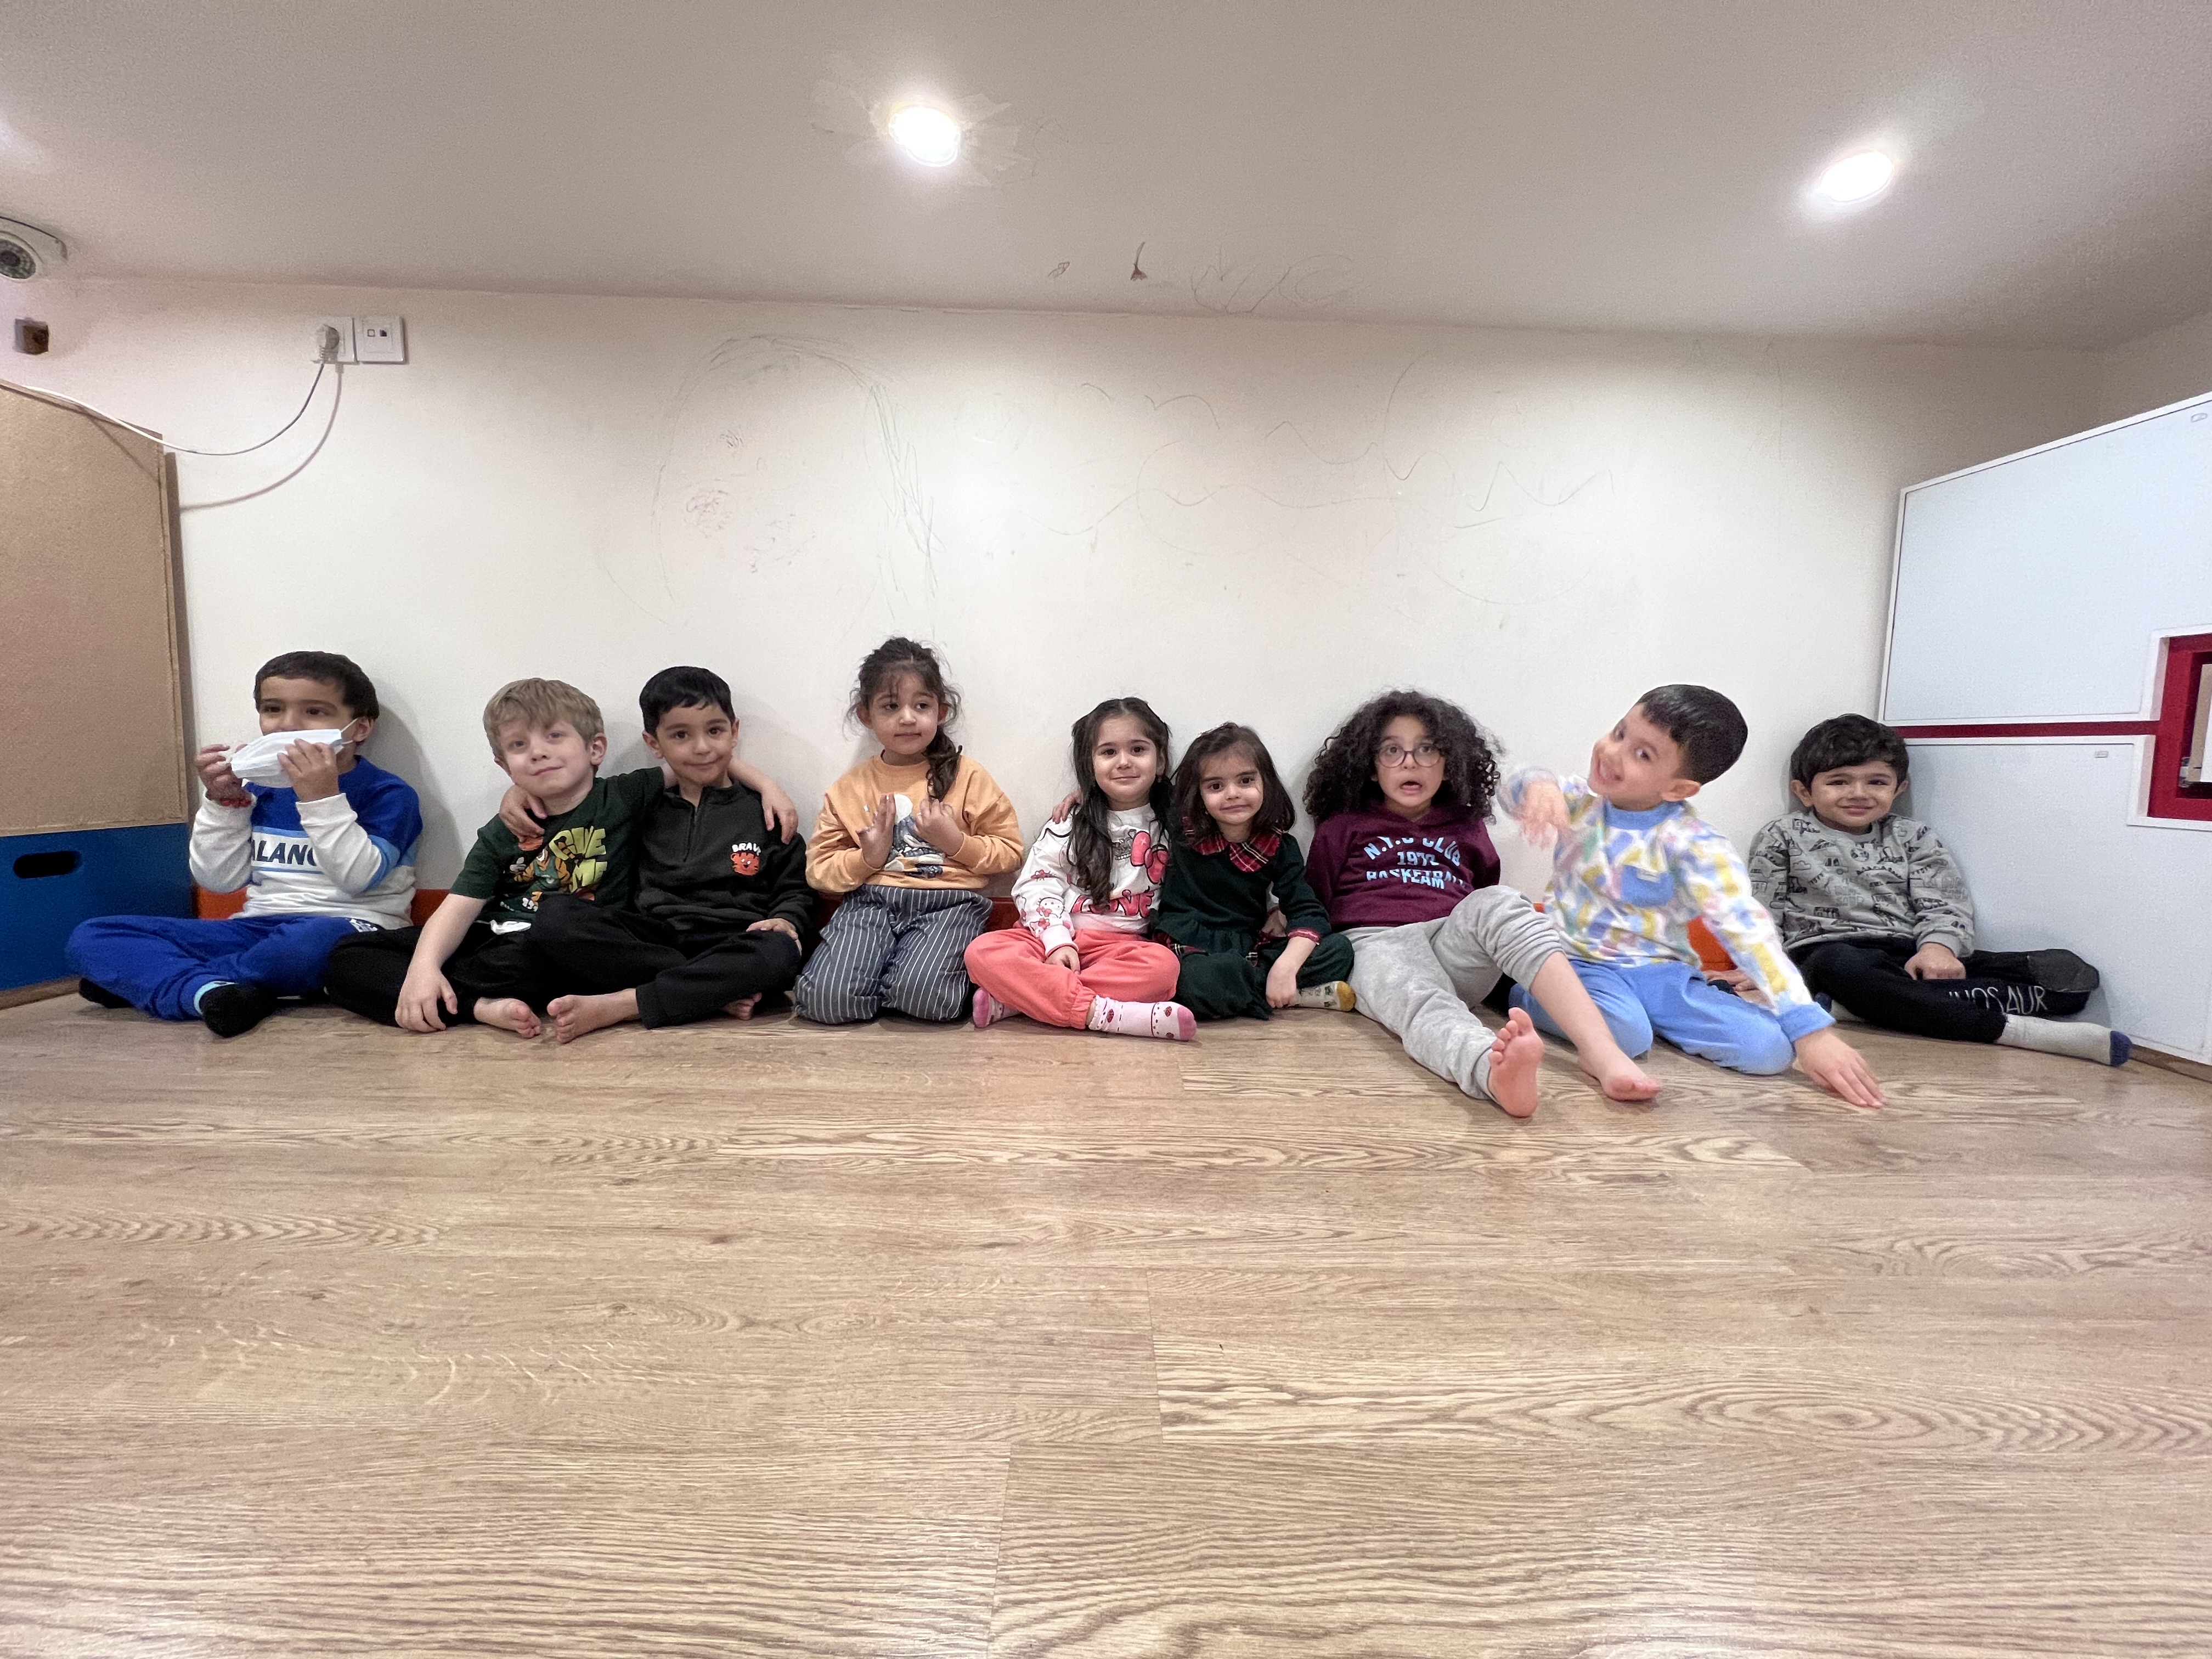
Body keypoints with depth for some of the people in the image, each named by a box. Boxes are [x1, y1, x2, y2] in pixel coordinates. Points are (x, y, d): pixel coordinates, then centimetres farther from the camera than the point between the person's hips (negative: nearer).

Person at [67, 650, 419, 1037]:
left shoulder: (389, 794, -5)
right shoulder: (258, 792, 14)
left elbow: (359, 879, -18)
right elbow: (219, 880, 9)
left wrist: (322, 799, -25)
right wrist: (222, 801, 0)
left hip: (346, 928, -6)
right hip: (257, 927, 7)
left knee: (314, 942, -41)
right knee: (92, 937, -3)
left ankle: (143, 977, -14)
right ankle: (209, 991, -30)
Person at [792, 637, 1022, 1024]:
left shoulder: (966, 776, 6)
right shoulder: (849, 788, 13)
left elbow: (1010, 850, 6)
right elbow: (819, 869, 12)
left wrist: (957, 842, -10)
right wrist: (868, 858, -7)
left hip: (948, 903, -2)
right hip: (872, 900, 2)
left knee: (921, 993, -30)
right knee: (829, 1000, -22)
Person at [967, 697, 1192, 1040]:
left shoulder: (1172, 827, 8)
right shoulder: (1069, 824, 8)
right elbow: (1036, 885, 0)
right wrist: (1057, 942, -14)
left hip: (1123, 946, 0)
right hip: (1058, 937, 0)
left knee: (1163, 965, -34)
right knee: (983, 951, -25)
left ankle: (1016, 999, -29)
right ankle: (1100, 1012, -36)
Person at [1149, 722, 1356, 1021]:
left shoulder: (1279, 847, 0)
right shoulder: (1182, 836, -4)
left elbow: (1308, 912, -6)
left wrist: (1286, 966, -23)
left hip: (1249, 952, 3)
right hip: (1193, 951, -3)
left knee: (1339, 948, -12)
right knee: (1199, 981, -39)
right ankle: (1299, 996, -16)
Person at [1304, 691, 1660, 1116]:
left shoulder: (1467, 828, 24)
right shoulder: (1341, 829, 16)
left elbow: (1486, 896, 32)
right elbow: (1312, 905, 14)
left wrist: (1526, 920, 16)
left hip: (1455, 948, 3)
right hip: (1379, 943, -2)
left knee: (1496, 903, -30)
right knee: (1423, 1004, -38)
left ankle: (1603, 1053, -46)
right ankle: (1497, 1074, -72)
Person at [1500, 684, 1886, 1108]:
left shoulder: (1692, 844, -13)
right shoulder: (1580, 803, -3)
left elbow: (1746, 928, -19)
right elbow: (1512, 793, -18)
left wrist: (1811, 1028, -25)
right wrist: (1538, 786, -45)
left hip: (1661, 973, 1)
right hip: (1579, 963, -1)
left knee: (1768, 1046, -19)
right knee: (1626, 1033, -33)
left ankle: (1639, 1012, 5)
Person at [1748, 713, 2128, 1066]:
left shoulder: (1912, 838, 17)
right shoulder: (1784, 836, 8)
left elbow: (1944, 905, 8)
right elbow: (1763, 913, 5)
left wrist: (1939, 945, -14)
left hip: (1911, 955, 5)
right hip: (1828, 948, -4)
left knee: (2069, 973, -14)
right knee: (1843, 968, -43)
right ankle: (2008, 1029, -37)